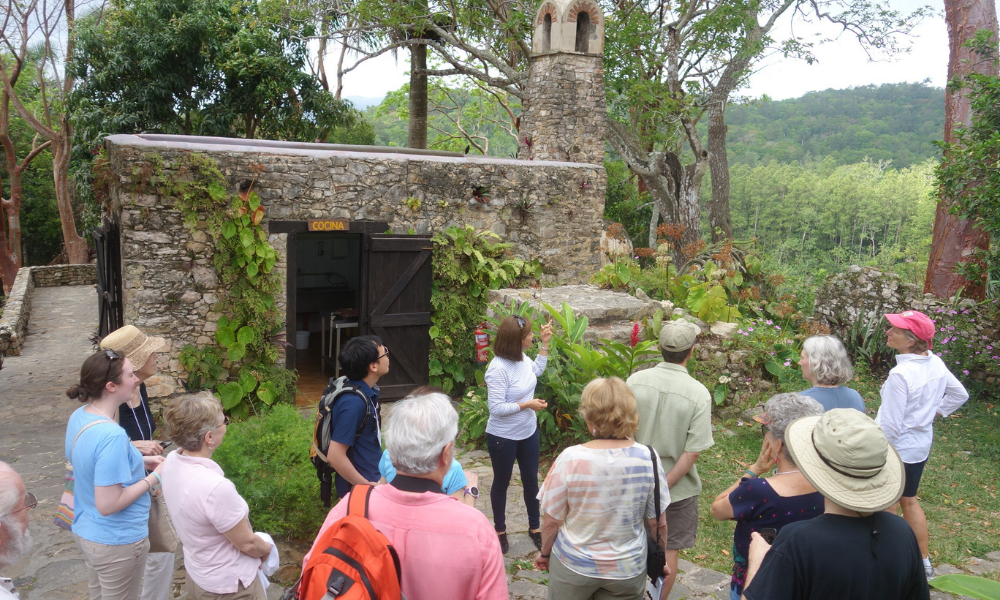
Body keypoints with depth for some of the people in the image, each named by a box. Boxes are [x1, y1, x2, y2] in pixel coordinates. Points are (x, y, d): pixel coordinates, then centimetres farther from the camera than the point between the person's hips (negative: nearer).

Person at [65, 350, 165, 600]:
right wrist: (153, 478, -19)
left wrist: (139, 462, 4)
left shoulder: (78, 417, -4)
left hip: (86, 531, 8)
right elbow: (107, 504, -29)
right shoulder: (112, 436, -31)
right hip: (117, 542, -8)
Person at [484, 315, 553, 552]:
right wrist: (527, 404, -27)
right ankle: (500, 530, 36)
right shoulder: (498, 369, -30)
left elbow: (537, 370, 16)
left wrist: (545, 343, 10)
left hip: (528, 432, 7)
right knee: (501, 483, 15)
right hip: (503, 437, -7)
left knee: (531, 480, 19)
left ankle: (535, 527, 39)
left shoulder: (522, 358, -7)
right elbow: (496, 408, -28)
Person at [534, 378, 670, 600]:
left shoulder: (571, 459, -22)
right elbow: (658, 522, -5)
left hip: (573, 565, -1)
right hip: (628, 570, 1)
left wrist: (545, 553, 7)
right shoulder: (648, 458, -16)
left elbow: (552, 520, -12)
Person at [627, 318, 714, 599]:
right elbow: (693, 451, -20)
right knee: (668, 551, 16)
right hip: (677, 486, -3)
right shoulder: (698, 394, -18)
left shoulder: (636, 381, -13)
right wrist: (664, 486, -14)